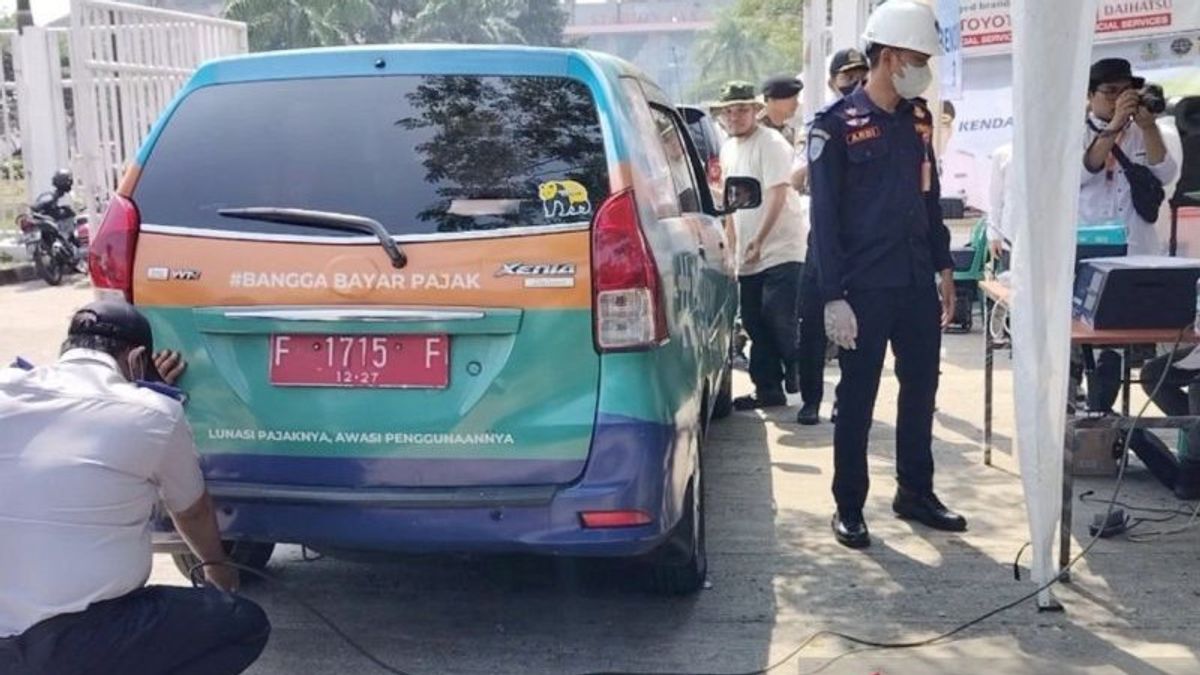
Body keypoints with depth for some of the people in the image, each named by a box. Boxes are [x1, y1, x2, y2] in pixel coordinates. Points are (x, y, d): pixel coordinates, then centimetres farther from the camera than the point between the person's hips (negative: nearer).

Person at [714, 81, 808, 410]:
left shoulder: (771, 144, -10)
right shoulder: (728, 149, 16)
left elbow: (777, 195, -20)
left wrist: (759, 239, -28)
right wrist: (733, 244, 19)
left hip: (782, 250, -8)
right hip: (749, 255, 8)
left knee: (781, 322, -14)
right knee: (755, 324, 10)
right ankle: (768, 390, 19)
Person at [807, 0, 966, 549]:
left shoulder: (918, 118, 10)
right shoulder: (836, 124, -8)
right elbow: (824, 217, -10)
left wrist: (944, 267, 15)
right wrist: (833, 296, -14)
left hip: (917, 283, 6)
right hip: (864, 288, -6)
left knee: (921, 389, 13)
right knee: (857, 399, 3)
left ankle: (916, 493, 28)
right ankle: (849, 508, 15)